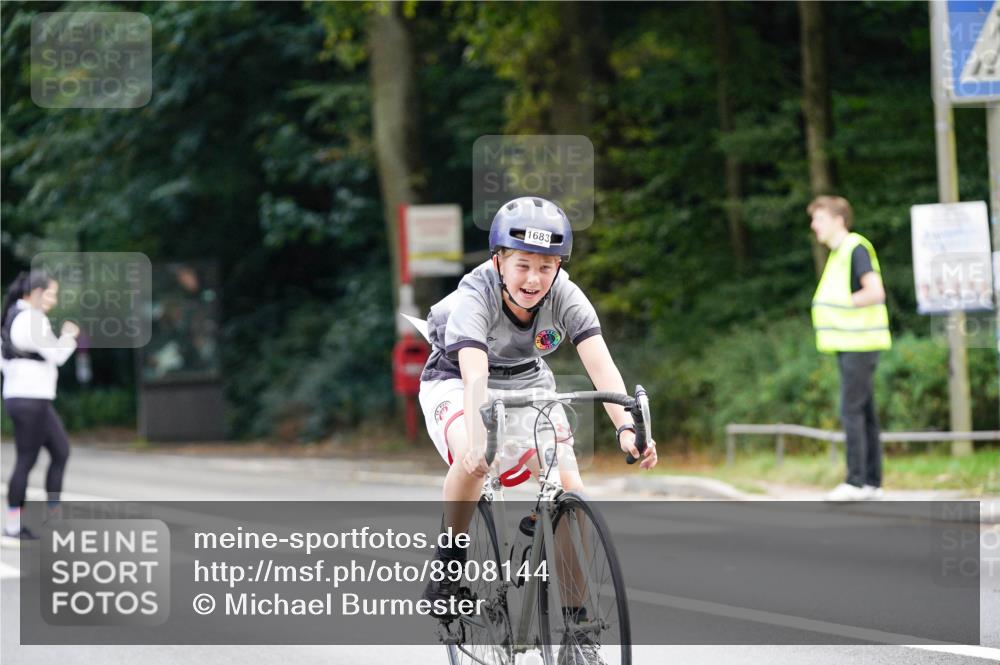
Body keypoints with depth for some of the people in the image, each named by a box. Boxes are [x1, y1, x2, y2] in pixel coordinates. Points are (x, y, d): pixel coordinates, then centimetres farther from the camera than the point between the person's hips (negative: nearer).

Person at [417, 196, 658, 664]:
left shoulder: (565, 296, -23)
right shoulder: (474, 296, -32)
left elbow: (600, 364, -35)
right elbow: (475, 376, -47)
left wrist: (626, 428, -52)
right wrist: (478, 436, -64)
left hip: (527, 384, 3)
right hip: (455, 384, -3)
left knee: (569, 488, -15)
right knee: (475, 459, -36)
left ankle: (576, 624, -7)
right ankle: (448, 562, -11)